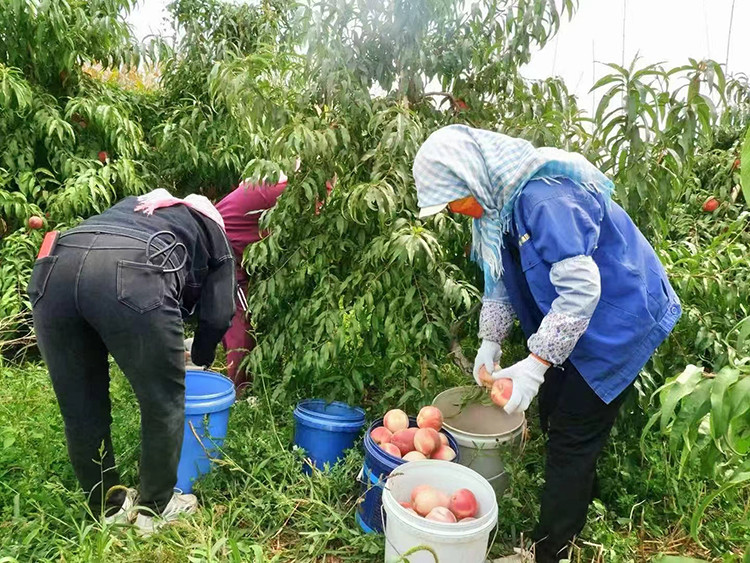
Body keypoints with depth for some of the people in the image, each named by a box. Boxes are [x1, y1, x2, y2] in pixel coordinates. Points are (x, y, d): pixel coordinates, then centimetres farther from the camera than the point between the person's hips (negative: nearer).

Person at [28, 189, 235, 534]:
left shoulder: (134, 205, 44)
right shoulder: (213, 232, 31)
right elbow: (217, 314, 21)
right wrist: (199, 358, 42)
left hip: (55, 270, 6)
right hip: (132, 277, -5)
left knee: (79, 408, 20)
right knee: (164, 402, 17)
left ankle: (108, 508, 39)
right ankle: (155, 509, 32)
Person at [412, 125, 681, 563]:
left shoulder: (544, 198, -31)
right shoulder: (498, 203, -1)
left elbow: (581, 288, -33)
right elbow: (501, 280, 7)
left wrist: (536, 365, -30)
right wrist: (491, 341, -3)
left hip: (618, 319, -9)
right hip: (571, 320, 9)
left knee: (573, 434, -3)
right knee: (554, 413, 15)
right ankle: (579, 503, 37)